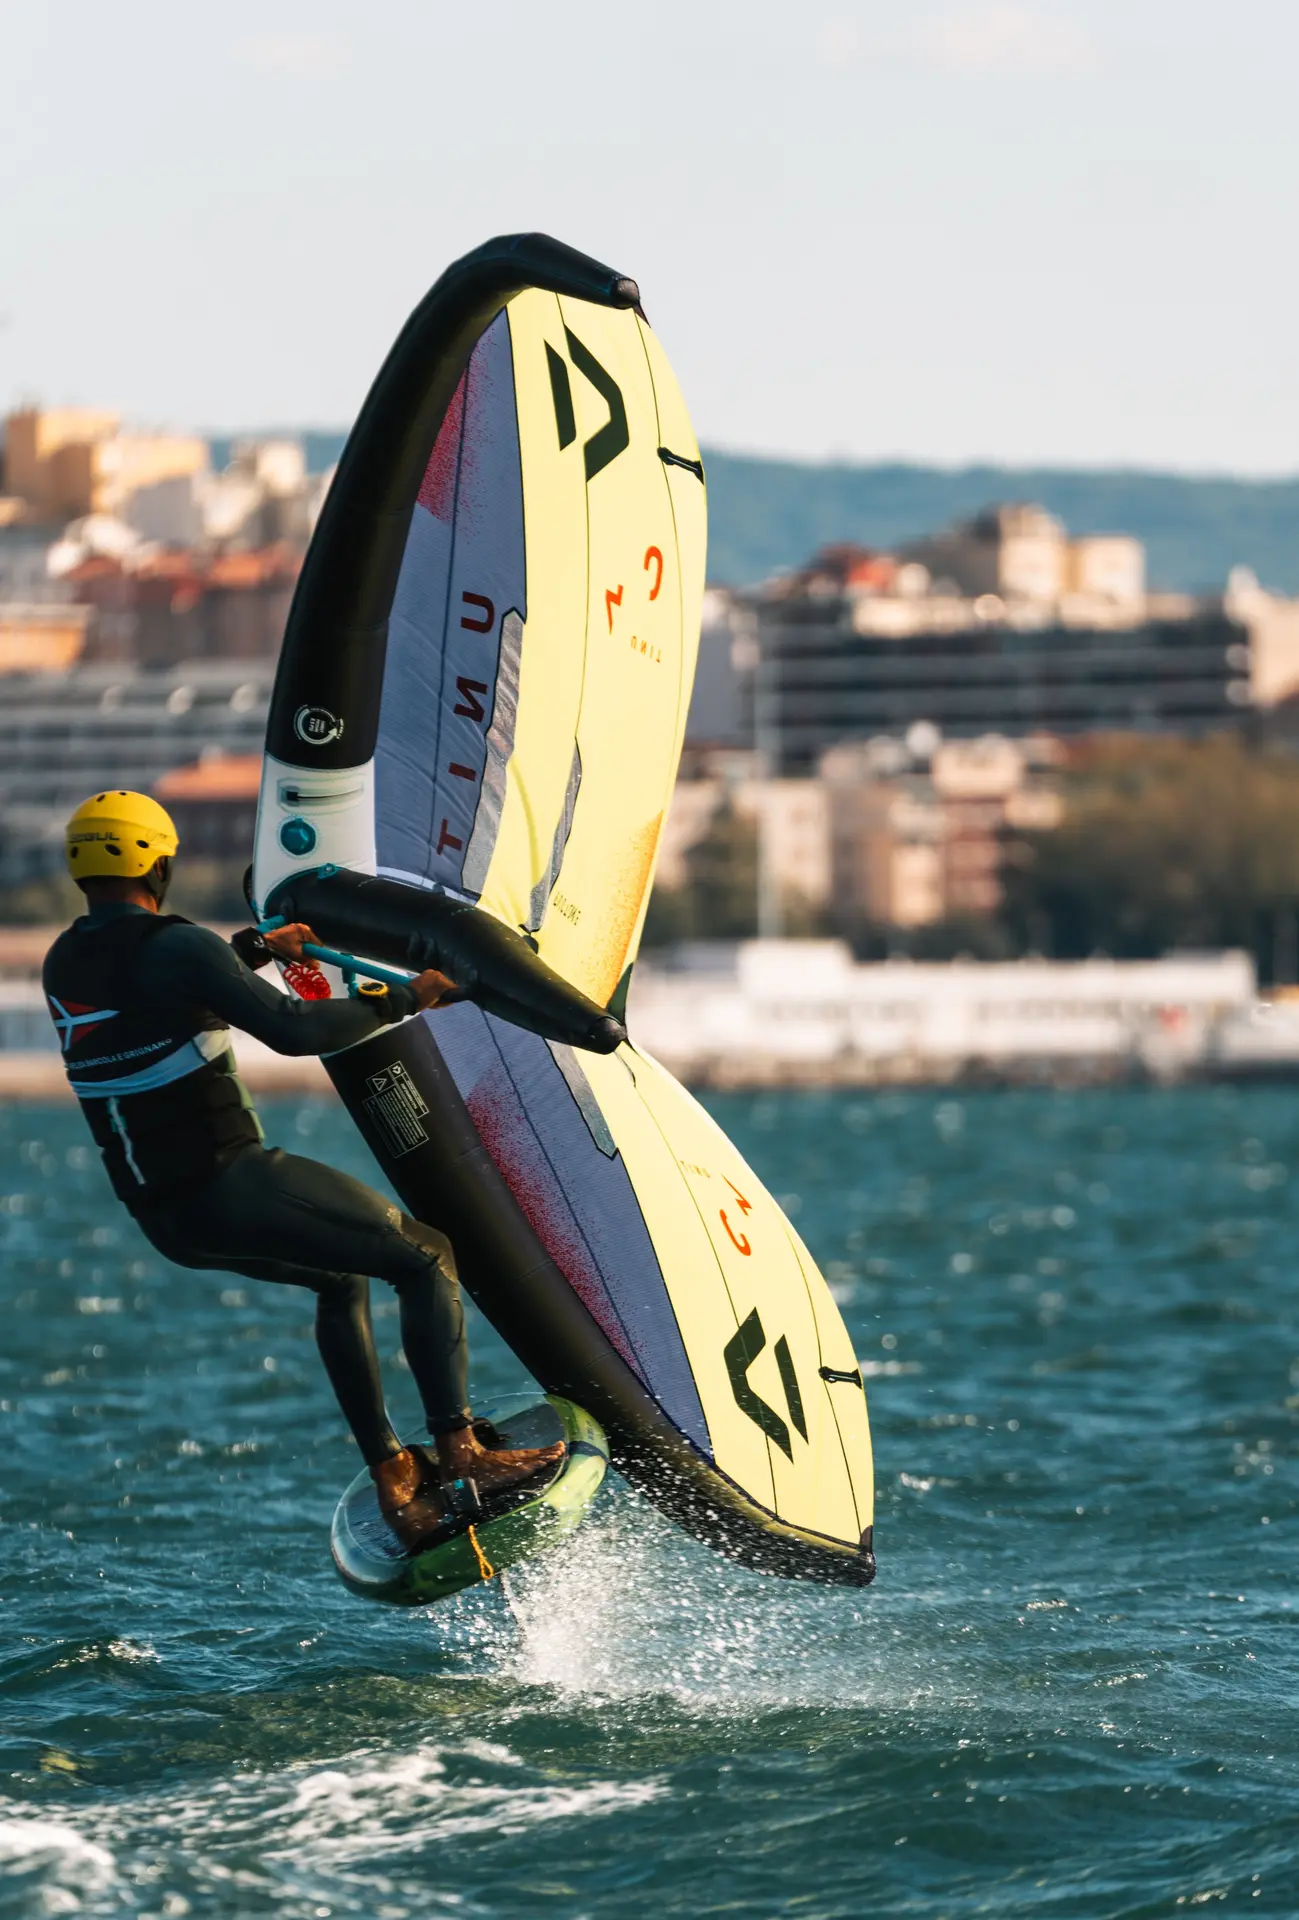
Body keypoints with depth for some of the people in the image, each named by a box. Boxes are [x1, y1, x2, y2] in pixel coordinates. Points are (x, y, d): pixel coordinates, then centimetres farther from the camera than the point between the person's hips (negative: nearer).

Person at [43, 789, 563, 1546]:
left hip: (161, 1217, 8)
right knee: (428, 1258, 5)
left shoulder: (64, 966, 8)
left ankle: (394, 1482, 25)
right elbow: (292, 1029, -26)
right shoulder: (174, 946, -17)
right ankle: (460, 1453, -5)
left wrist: (255, 949, 31)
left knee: (343, 1280, 29)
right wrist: (403, 999, -14)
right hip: (233, 1189, -8)